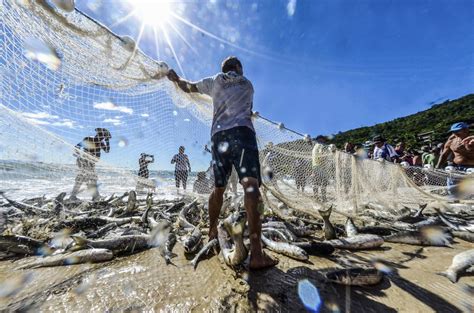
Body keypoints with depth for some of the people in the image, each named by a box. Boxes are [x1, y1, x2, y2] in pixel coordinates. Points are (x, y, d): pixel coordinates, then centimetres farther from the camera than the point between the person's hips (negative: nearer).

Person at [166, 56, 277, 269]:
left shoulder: (215, 80, 28)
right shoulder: (248, 85, 26)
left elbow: (188, 87, 37)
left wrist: (175, 78, 59)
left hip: (218, 135, 4)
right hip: (241, 131, -3)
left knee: (218, 188, 13)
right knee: (251, 185, -16)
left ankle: (212, 233, 25)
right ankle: (256, 255, -22)